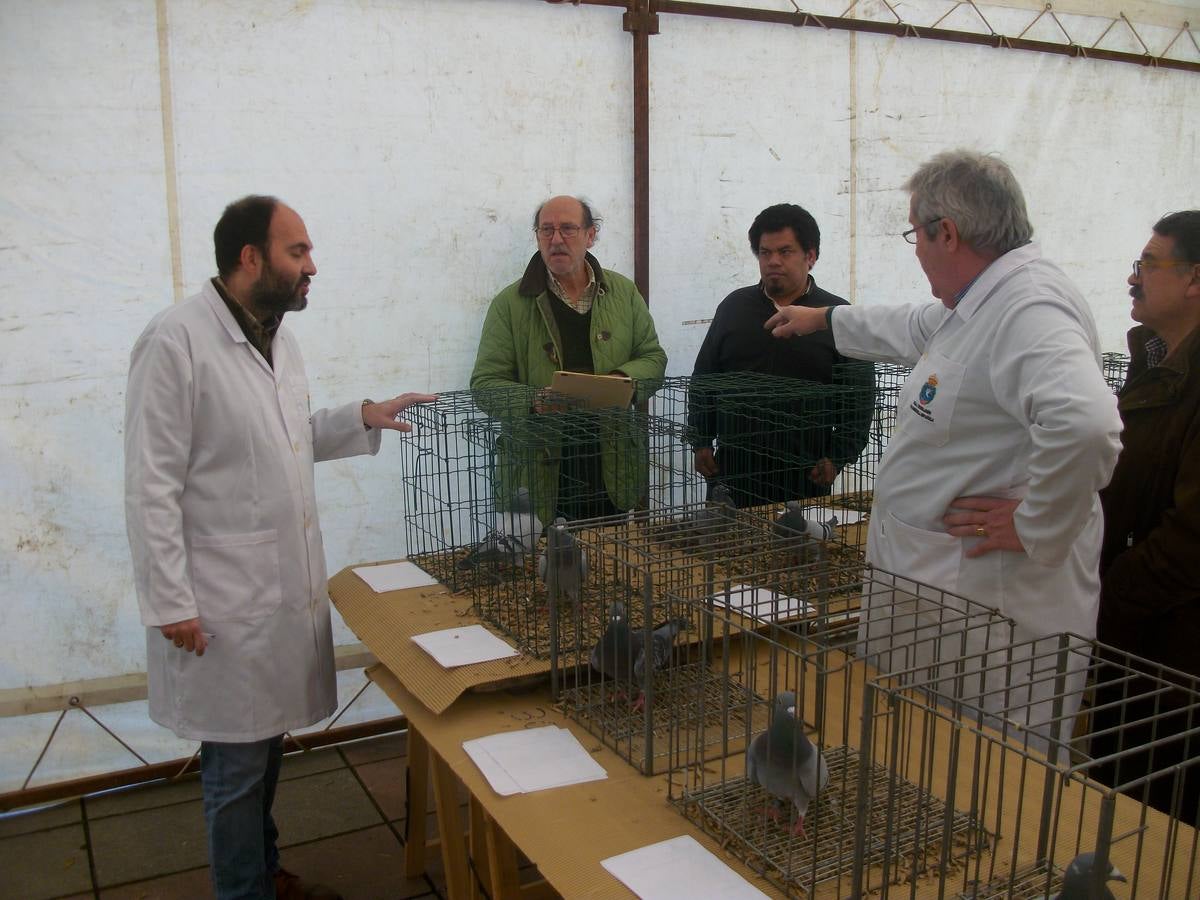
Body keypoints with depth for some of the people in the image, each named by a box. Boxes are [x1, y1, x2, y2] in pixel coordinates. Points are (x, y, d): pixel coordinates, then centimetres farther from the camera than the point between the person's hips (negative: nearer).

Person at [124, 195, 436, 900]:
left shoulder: (278, 335, 9)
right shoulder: (177, 341, -16)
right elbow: (151, 486, -16)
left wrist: (363, 419, 7)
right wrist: (170, 603, -15)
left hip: (288, 584, 8)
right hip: (224, 602, -7)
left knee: (269, 743, 19)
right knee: (238, 761, 6)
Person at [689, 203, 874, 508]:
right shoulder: (734, 307, 11)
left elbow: (860, 398, 2)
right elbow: (702, 380, 15)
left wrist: (837, 459, -6)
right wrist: (700, 442, 7)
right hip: (733, 473, 2)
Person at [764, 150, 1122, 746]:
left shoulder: (1030, 309, -22)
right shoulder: (978, 304, 12)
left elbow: (1085, 421, -39)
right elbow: (912, 329, 34)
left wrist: (1035, 528, -26)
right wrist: (824, 318, 46)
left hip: (996, 602, -10)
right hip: (934, 584, 10)